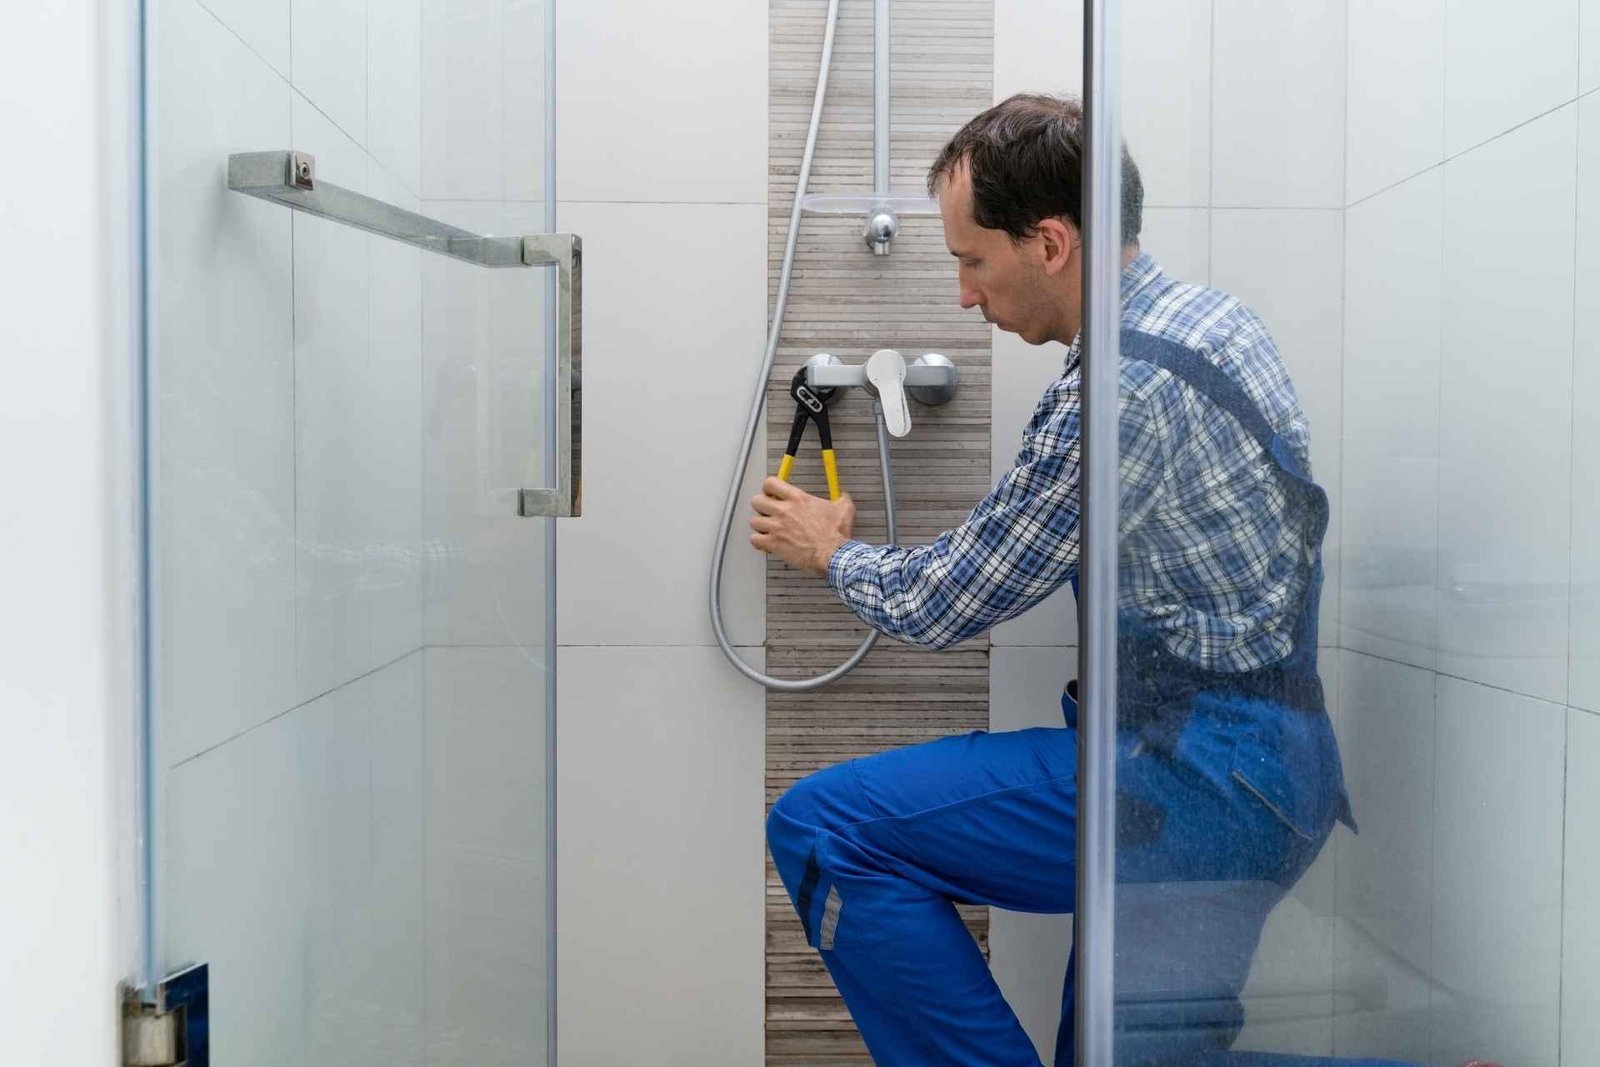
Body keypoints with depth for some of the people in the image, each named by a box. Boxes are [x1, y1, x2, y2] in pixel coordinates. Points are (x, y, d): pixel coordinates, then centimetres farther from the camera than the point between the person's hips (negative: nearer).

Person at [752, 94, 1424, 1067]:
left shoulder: (1114, 393, -21)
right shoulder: (1216, 318, 9)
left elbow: (940, 610, -11)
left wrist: (832, 553, 10)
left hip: (1204, 781, -10)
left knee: (822, 828, -15)